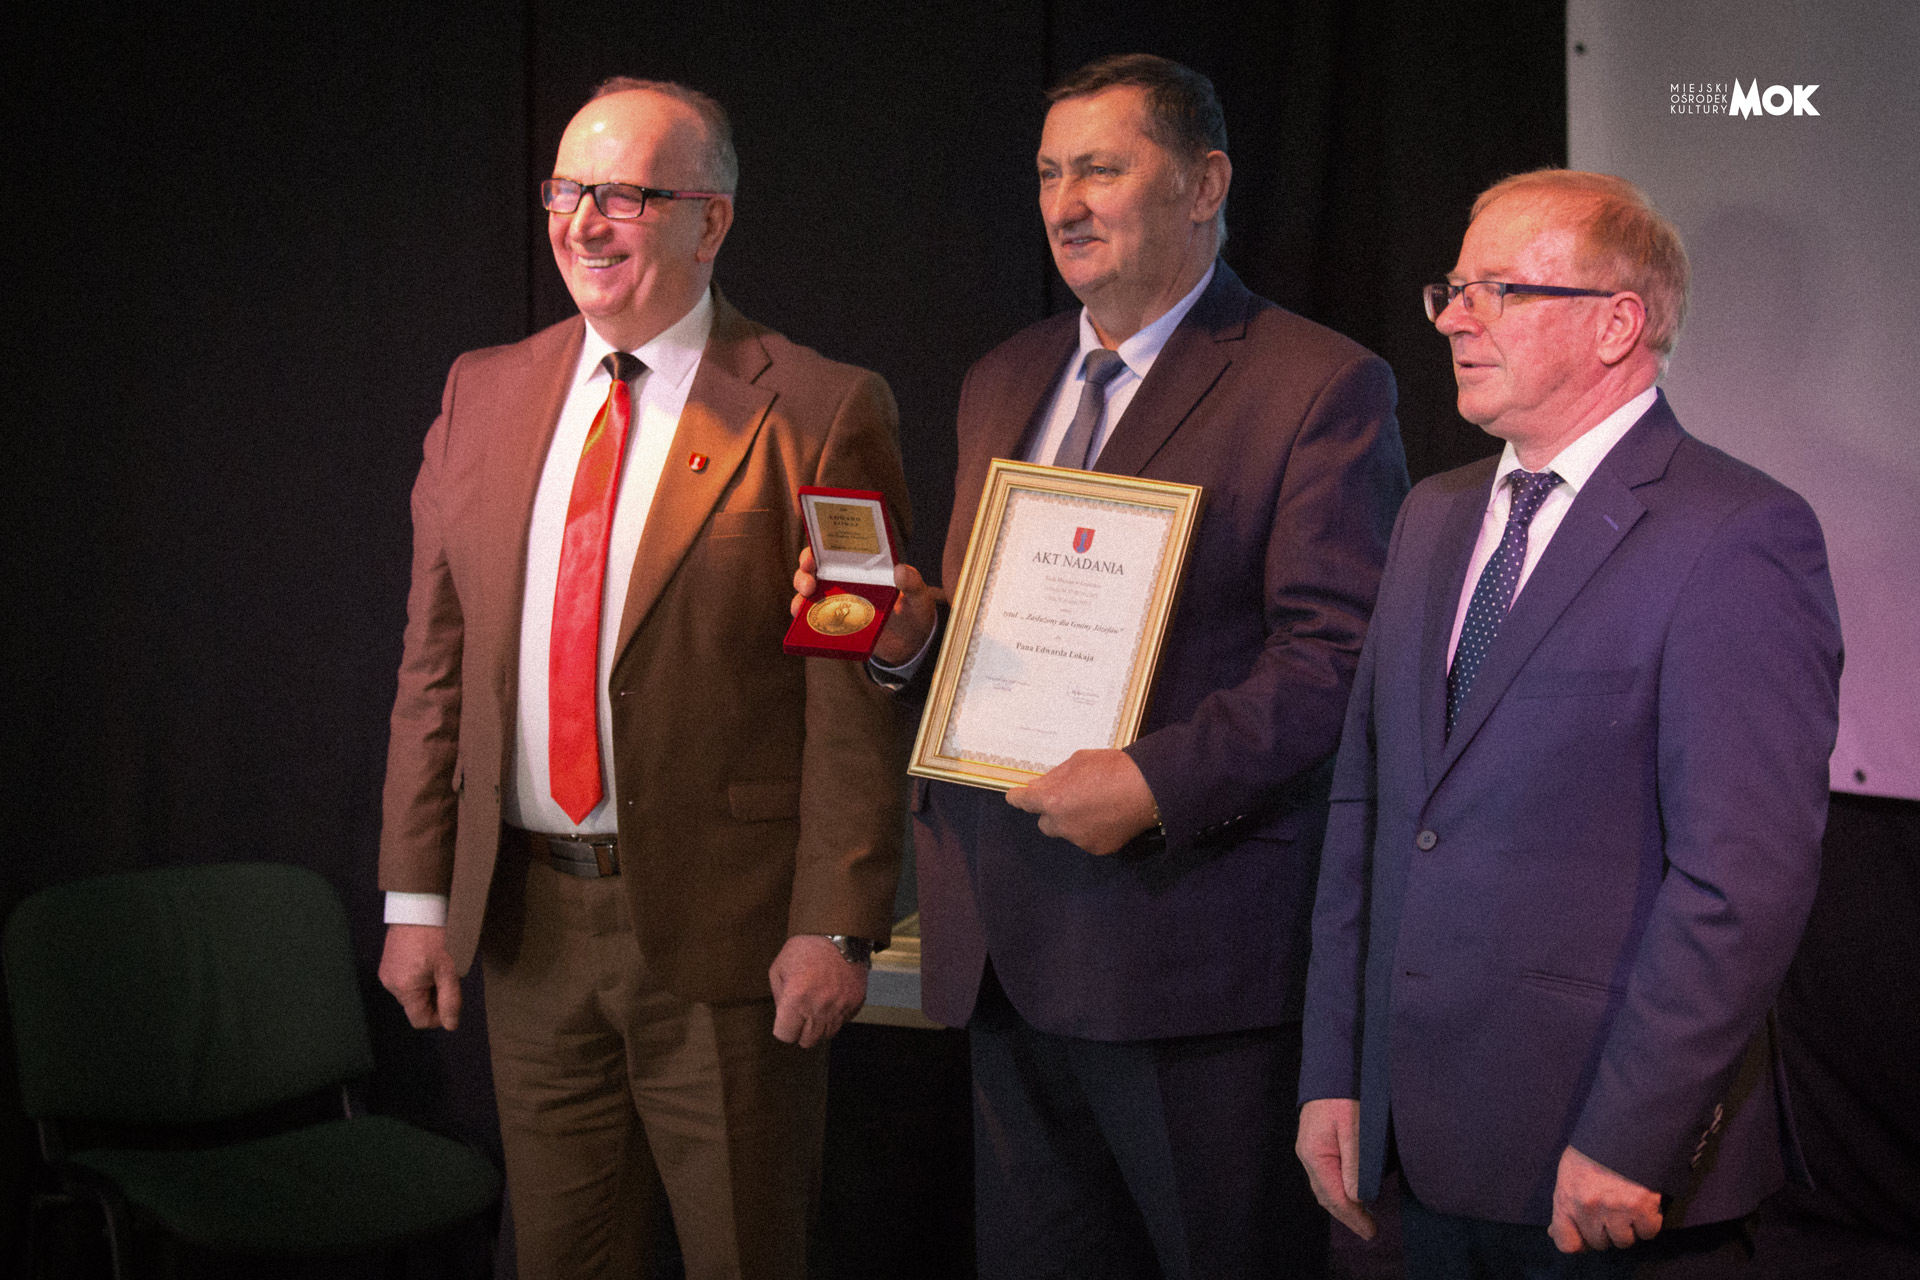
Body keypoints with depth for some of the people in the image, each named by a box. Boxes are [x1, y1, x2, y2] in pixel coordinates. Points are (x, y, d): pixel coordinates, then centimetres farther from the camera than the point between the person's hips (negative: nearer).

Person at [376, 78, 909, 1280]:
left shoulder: (819, 413, -8)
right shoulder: (484, 392, 8)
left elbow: (858, 698, -10)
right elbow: (435, 660, 9)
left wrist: (837, 925, -14)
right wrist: (417, 892, 5)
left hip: (723, 933, -4)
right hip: (525, 921, 5)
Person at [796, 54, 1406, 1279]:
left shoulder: (1318, 386, -6)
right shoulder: (1003, 384, 17)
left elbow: (1342, 653, -14)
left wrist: (1158, 780, -22)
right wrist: (910, 629, -1)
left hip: (1197, 946, -7)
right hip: (1006, 947, 7)